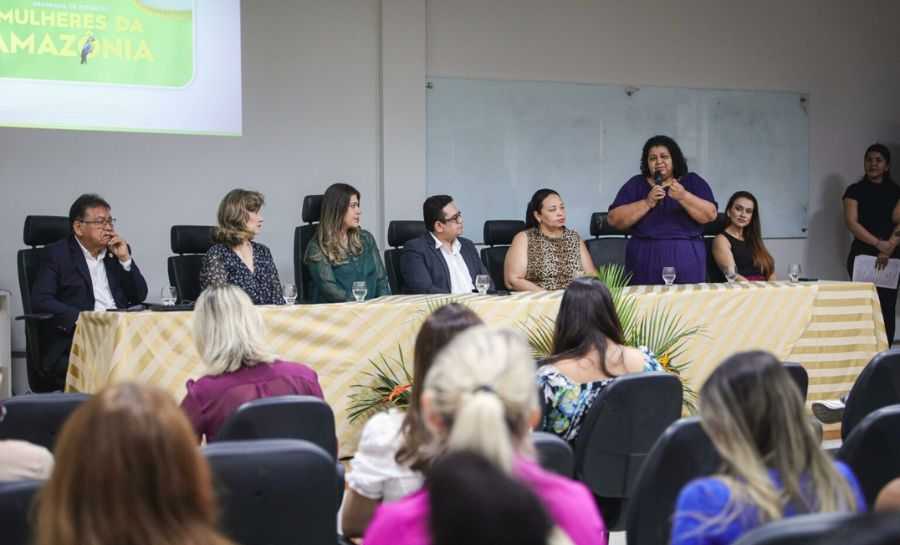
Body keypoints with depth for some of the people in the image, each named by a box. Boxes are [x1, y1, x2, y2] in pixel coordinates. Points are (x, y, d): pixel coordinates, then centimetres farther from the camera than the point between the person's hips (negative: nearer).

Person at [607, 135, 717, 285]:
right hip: (645, 262, 0)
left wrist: (683, 196, -18)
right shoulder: (635, 185, 7)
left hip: (686, 261, 0)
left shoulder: (693, 182, 8)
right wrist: (647, 203, -14)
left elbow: (710, 215, -4)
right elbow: (614, 219, -3)